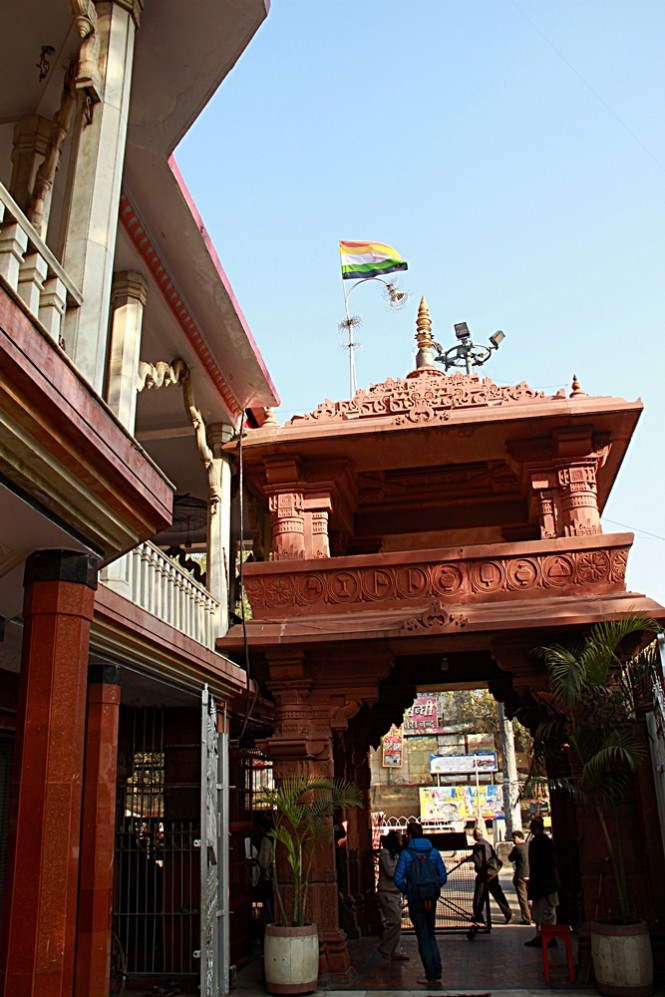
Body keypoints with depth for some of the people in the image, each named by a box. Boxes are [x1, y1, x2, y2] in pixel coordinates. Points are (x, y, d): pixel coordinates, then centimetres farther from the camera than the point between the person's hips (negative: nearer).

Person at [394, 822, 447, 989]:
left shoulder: (406, 854, -11)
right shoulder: (433, 852, -1)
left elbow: (398, 879, -14)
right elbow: (443, 876, 1)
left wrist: (407, 891, 2)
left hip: (415, 901, -3)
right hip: (431, 900, 3)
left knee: (423, 937, 5)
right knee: (430, 933, 23)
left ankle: (432, 978, 6)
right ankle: (437, 969, 18)